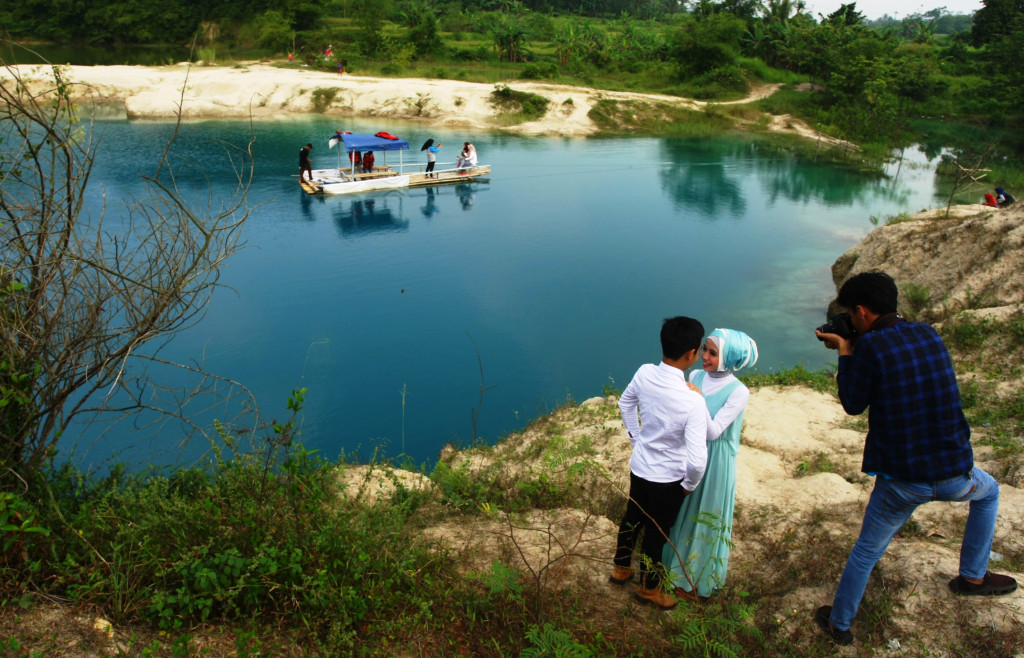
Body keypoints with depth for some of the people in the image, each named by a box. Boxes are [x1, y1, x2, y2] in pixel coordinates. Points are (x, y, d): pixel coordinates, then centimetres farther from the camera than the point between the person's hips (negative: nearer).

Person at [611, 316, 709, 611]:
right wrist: (690, 485, -12)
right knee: (656, 532, 17)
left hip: (639, 467, 6)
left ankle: (620, 569, 51)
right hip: (667, 479, -6)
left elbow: (625, 403, 5)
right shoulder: (693, 402, -34)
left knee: (632, 518, 27)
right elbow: (697, 460, -32)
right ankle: (649, 588, 41)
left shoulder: (644, 373, -16)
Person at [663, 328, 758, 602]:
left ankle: (696, 579, 33)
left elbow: (713, 432, -27)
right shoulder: (696, 377, -5)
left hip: (715, 463, -5)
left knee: (705, 517, 12)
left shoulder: (738, 392, -21)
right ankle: (676, 562, 45)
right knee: (683, 511, 21)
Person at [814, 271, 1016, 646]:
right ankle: (973, 576, 43)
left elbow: (853, 405, -3)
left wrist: (844, 352, 5)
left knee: (865, 551, 16)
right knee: (988, 492, 37)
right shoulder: (929, 335, 2)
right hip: (954, 474, 3)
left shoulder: (869, 346, -14)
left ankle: (839, 624, 31)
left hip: (901, 481, -3)